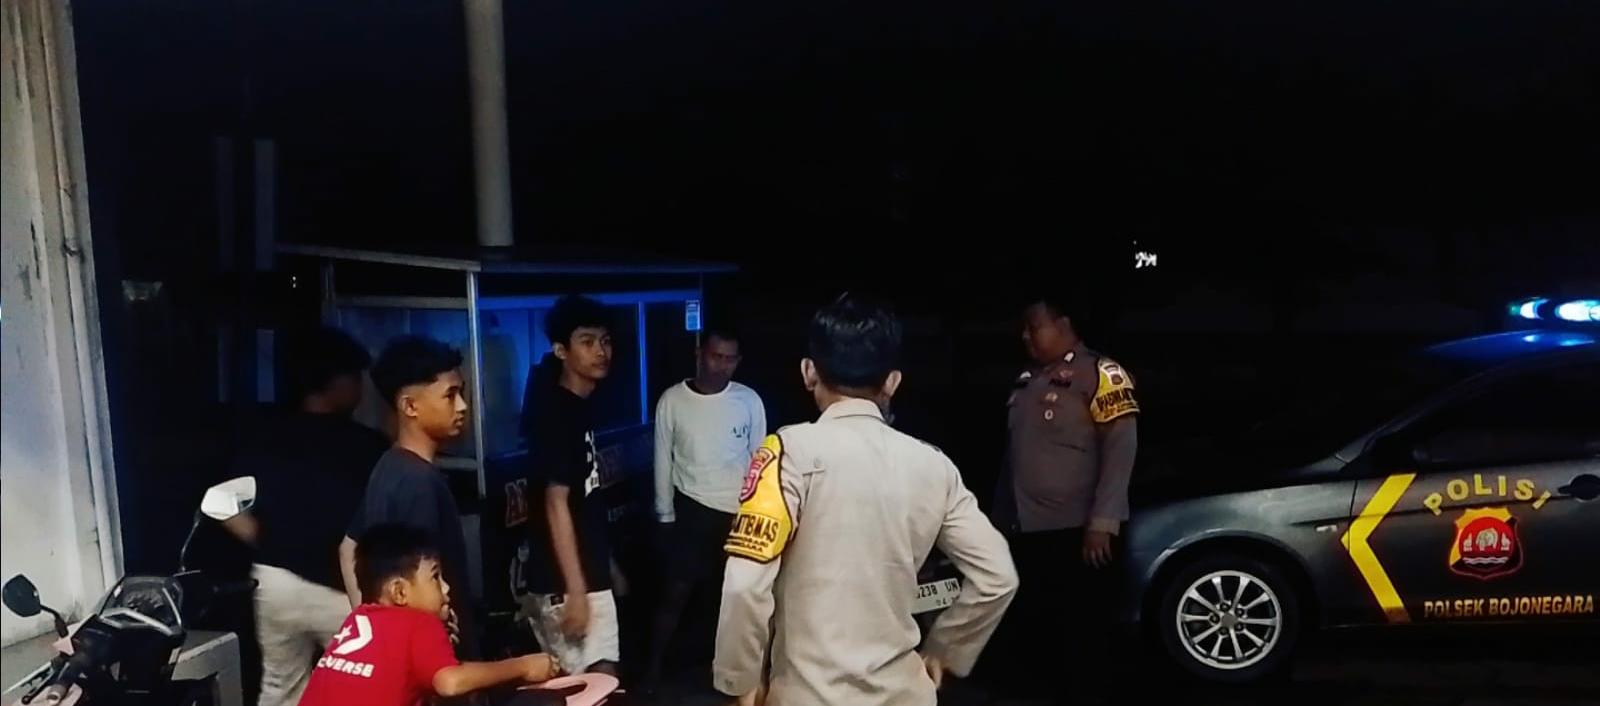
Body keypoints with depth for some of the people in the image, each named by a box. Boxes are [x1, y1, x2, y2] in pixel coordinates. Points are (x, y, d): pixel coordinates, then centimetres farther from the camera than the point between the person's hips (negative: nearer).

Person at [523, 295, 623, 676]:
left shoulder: (579, 407, 11)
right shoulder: (554, 412, -16)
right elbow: (556, 504, -20)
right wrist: (576, 591, -22)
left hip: (588, 573, 9)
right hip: (565, 582, -9)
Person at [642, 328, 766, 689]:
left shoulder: (750, 400, -3)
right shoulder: (672, 400, -5)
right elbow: (663, 459, 2)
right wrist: (665, 514, 3)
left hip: (740, 511, 1)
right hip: (693, 509, -1)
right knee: (677, 591, 2)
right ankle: (654, 666, 15)